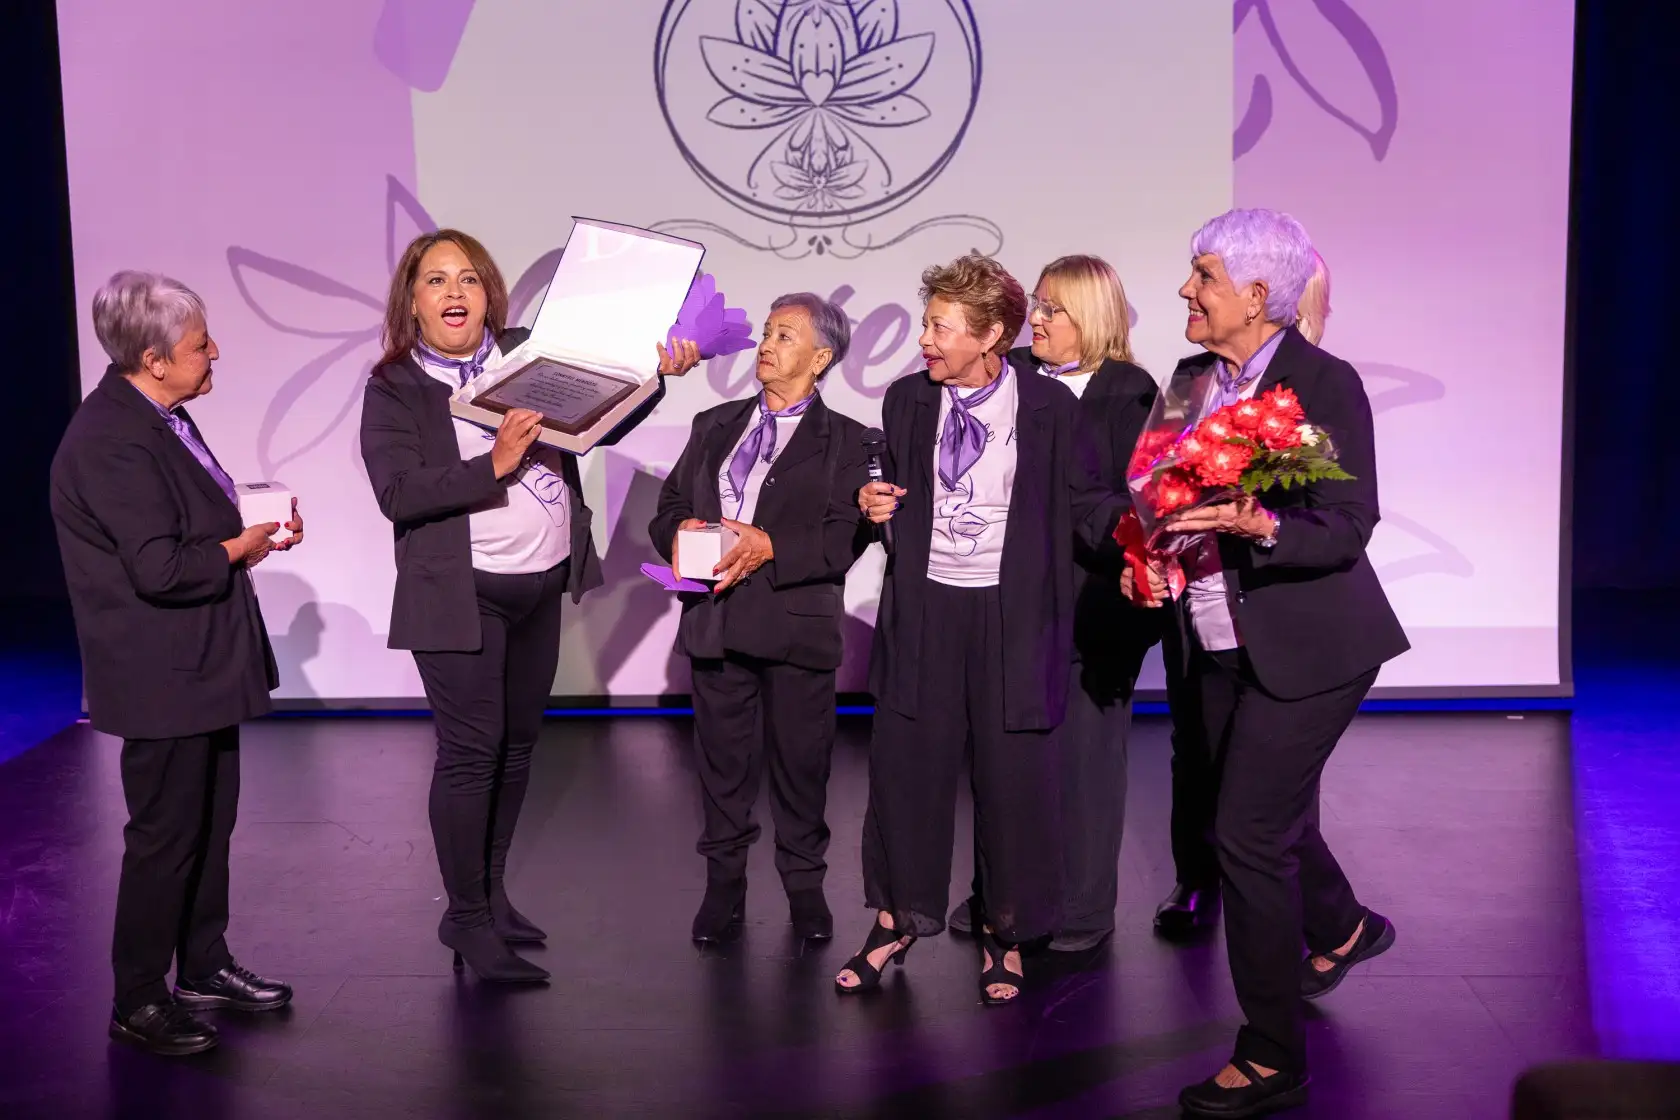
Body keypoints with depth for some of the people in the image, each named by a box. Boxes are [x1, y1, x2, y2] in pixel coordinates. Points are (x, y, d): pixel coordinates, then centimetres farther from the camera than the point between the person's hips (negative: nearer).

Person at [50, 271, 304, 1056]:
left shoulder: (158, 418, 9)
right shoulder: (109, 443, -23)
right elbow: (159, 568, -27)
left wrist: (254, 531, 1)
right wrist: (241, 548, -12)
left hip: (203, 665, 10)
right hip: (163, 676, -10)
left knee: (209, 823, 19)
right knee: (165, 836, 1)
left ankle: (204, 967, 35)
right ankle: (138, 1002, 16)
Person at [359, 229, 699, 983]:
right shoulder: (393, 389, -6)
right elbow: (397, 494, -17)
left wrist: (658, 376, -4)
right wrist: (493, 466, -26)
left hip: (541, 587, 5)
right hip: (462, 597, -5)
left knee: (518, 744, 14)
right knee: (470, 751, -4)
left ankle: (491, 893, 30)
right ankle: (467, 919, 10)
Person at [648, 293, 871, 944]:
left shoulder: (845, 440, 4)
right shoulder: (714, 426, 18)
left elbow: (848, 532, -9)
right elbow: (669, 505, 16)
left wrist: (770, 547, -19)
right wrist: (680, 532, -6)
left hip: (798, 623, -3)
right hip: (715, 621, 4)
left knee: (800, 760, 4)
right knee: (723, 760, 9)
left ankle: (804, 887, 20)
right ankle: (724, 885, 22)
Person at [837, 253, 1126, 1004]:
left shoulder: (1049, 405, -4)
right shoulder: (907, 400, 7)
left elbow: (1081, 500, -4)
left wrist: (1131, 531, -22)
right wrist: (873, 505, -3)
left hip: (1012, 615, -3)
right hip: (923, 607, 3)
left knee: (1014, 774, 3)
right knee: (905, 764, 7)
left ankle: (1004, 934, 22)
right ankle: (896, 920, 26)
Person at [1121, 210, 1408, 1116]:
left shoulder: (1325, 383, -13)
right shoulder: (1189, 379, 6)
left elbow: (1349, 529, -16)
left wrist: (1261, 527, -32)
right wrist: (1146, 561, -5)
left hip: (1303, 648, -7)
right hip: (1214, 649, 7)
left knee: (1247, 833, -9)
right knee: (1270, 819, 21)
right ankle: (1342, 929, 53)